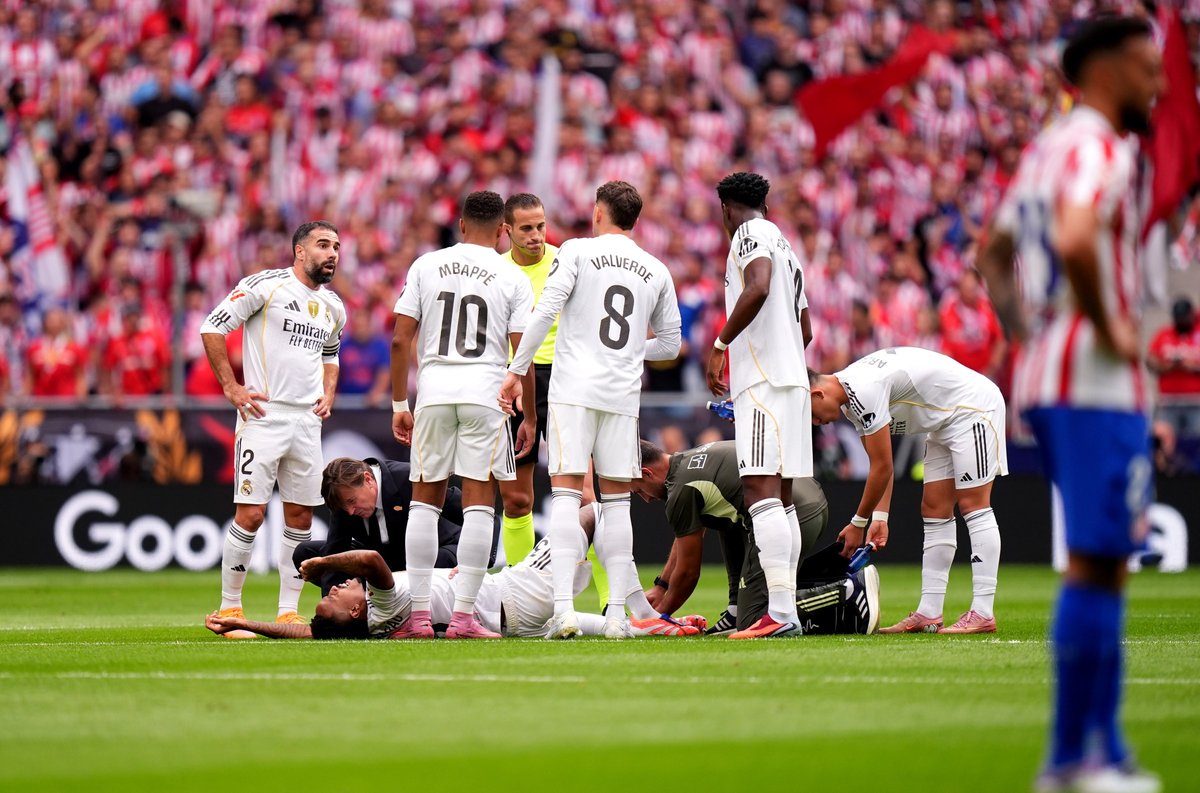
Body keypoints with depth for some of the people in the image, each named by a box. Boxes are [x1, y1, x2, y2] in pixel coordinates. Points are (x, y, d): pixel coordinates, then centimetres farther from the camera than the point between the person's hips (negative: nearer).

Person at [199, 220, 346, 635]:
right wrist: (231, 387, -11)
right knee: (250, 514, -8)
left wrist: (328, 394, 13)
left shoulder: (333, 307, 14)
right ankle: (229, 608, 2)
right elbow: (212, 327, -8)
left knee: (301, 516, 7)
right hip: (264, 415, -7)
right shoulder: (266, 286, -8)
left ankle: (288, 612, 14)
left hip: (307, 421, 7)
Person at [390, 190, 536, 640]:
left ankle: (419, 615, 6)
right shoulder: (512, 278, 2)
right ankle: (464, 615, -5)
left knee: (425, 499, 10)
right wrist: (529, 417, 7)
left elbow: (400, 341, 3)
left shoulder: (426, 266, 7)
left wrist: (399, 406, 10)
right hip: (486, 391, -2)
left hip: (433, 389, 2)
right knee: (478, 502, 0)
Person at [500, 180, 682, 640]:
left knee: (566, 494, -6)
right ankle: (617, 614, 5)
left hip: (574, 389, -3)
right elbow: (670, 343, 17)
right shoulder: (657, 272, 13)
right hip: (623, 395, 3)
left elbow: (545, 312, -9)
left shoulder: (577, 252, 1)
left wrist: (517, 370, -4)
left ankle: (563, 608, -16)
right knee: (616, 501, 9)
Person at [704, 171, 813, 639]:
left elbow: (758, 288, -24)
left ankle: (780, 612, -24)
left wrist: (720, 345, -18)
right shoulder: (786, 247, 24)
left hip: (762, 381, -10)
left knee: (761, 492, -15)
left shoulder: (751, 235, -4)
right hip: (791, 377, 10)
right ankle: (787, 611, 9)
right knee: (780, 498, 10)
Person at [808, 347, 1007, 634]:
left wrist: (858, 524, -10)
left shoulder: (863, 390, -25)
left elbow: (882, 468, -20)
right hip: (946, 422, 10)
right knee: (934, 511, 6)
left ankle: (983, 614, -16)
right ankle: (929, 614, 5)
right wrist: (880, 517, 3)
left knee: (973, 505, -13)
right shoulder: (850, 398, 5)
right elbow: (881, 464, 11)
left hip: (974, 404, -10)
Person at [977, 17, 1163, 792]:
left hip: (1043, 377, 10)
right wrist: (1107, 328, -19)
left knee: (1103, 565, 15)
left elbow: (994, 255, 27)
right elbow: (1075, 241, -31)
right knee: (1096, 563, -7)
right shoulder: (1102, 148, -13)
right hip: (1099, 384, -10)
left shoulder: (1046, 149, 18)